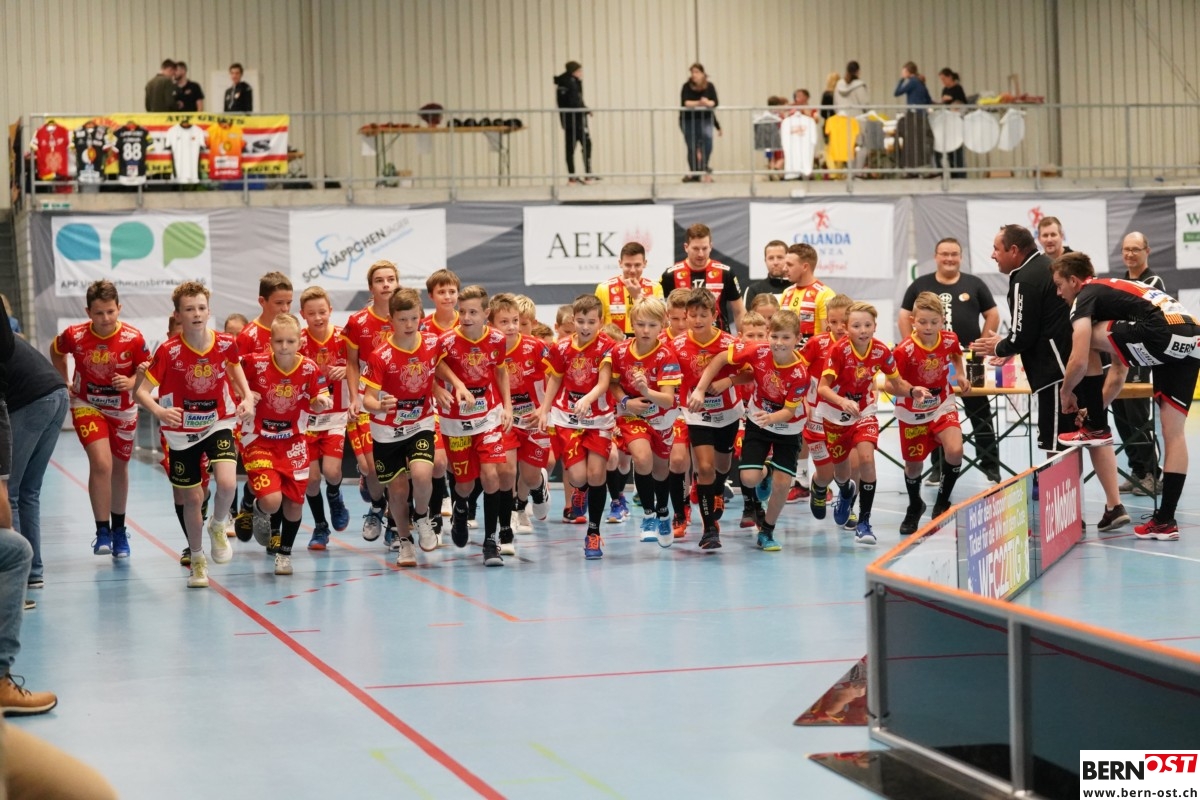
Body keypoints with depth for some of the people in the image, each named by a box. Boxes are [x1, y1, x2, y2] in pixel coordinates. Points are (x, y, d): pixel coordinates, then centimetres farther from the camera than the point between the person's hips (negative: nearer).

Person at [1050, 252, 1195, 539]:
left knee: (1085, 336, 4)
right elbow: (1118, 374, 38)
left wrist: (1066, 392, 14)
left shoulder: (1086, 297, 8)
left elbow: (1079, 361, -5)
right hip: (1191, 338, 9)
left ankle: (1094, 430, 11)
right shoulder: (1113, 291, 34)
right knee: (1174, 432, 10)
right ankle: (1165, 520, 9)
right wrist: (1094, 409, 40)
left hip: (1164, 335, -9)